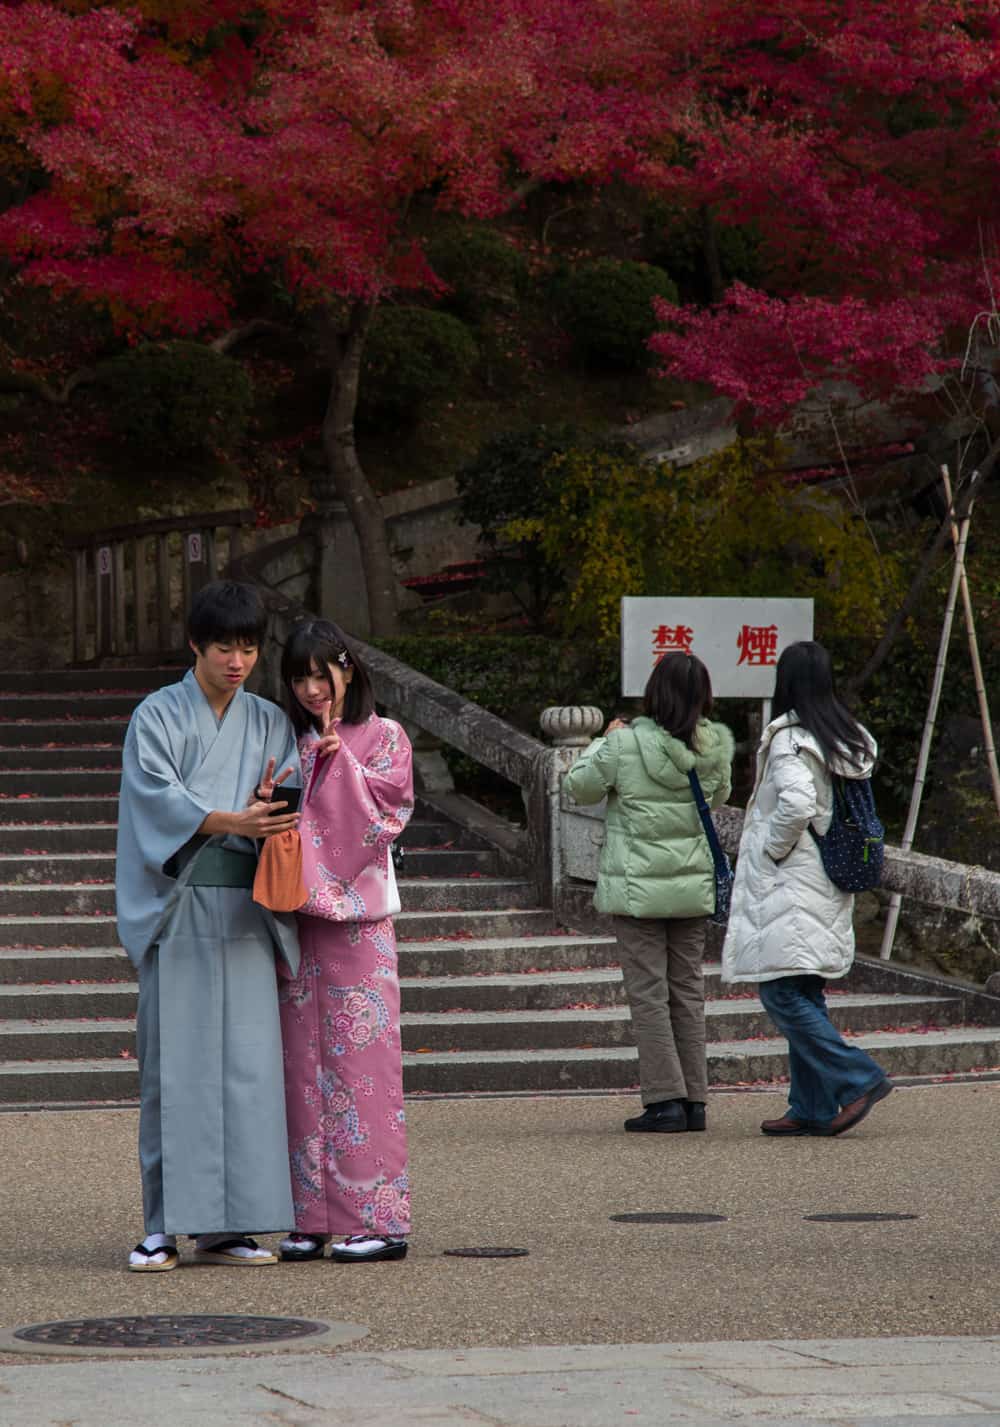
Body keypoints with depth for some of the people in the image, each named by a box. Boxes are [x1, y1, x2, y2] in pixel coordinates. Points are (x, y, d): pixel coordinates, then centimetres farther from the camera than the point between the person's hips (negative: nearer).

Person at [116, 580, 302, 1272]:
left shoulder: (270, 722, 14)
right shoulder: (158, 716, 3)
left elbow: (293, 814, 7)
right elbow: (158, 795, -11)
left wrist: (270, 807, -17)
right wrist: (230, 821, -26)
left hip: (245, 910, 3)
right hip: (178, 907, -3)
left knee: (245, 1060, -1)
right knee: (175, 1064, -6)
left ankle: (226, 1226, 2)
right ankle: (165, 1227, -3)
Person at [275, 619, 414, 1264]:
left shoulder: (383, 737, 4)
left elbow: (389, 814, -7)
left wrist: (340, 760, -10)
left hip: (358, 919, -4)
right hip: (297, 916, 4)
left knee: (360, 1063, -7)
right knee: (305, 1066, 2)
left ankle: (377, 1219, -5)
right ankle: (312, 1217, 6)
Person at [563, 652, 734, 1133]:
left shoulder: (626, 744, -17)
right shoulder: (715, 747, -4)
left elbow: (580, 786, -2)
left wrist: (605, 741, 12)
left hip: (638, 887, -4)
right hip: (694, 885, 4)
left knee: (648, 991, 0)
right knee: (688, 989, 12)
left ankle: (665, 1100, -4)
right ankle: (693, 1099, 13)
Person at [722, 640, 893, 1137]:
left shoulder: (788, 738, -13)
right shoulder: (850, 738, 11)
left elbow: (796, 803, -26)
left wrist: (773, 849, -11)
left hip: (788, 887, -9)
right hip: (830, 888, 9)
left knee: (783, 993, -7)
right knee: (804, 996, 12)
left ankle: (859, 1078, -14)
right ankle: (812, 1109, 12)